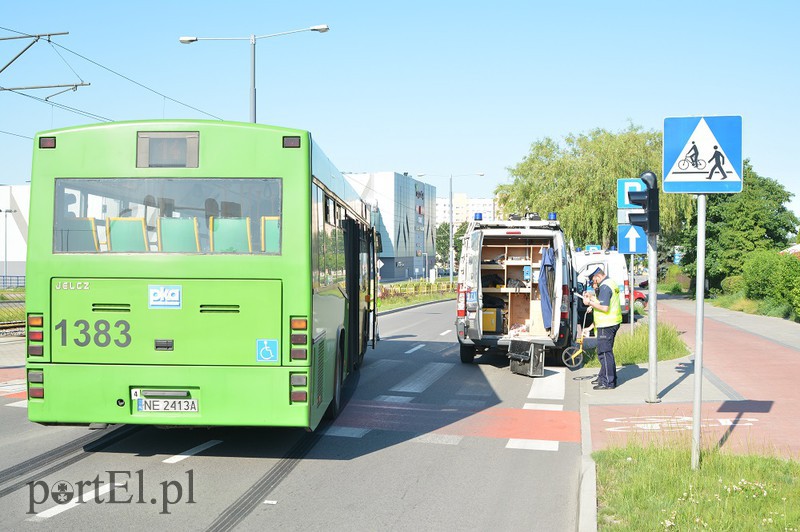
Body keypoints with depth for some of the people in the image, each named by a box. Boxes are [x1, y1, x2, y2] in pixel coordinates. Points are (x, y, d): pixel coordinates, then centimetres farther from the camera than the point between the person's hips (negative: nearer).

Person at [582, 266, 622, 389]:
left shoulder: (605, 287, -17)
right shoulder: (610, 284, 17)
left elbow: (604, 307, -25)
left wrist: (590, 303, -16)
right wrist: (592, 299, 13)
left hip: (606, 325, -11)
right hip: (612, 323, 11)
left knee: (604, 352, -7)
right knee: (606, 351, 19)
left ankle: (608, 382, -6)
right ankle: (603, 377, 29)